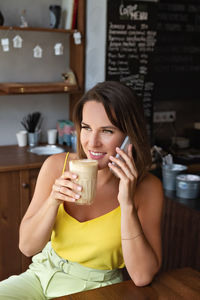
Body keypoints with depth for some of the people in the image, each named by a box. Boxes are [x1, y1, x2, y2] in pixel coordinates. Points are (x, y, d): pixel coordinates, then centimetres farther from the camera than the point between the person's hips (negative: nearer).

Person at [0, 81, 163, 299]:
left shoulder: (147, 188, -15)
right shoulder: (56, 165, -10)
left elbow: (142, 277, -19)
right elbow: (27, 247, -7)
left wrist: (127, 204, -28)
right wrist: (53, 200, -25)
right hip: (43, 275, 1)